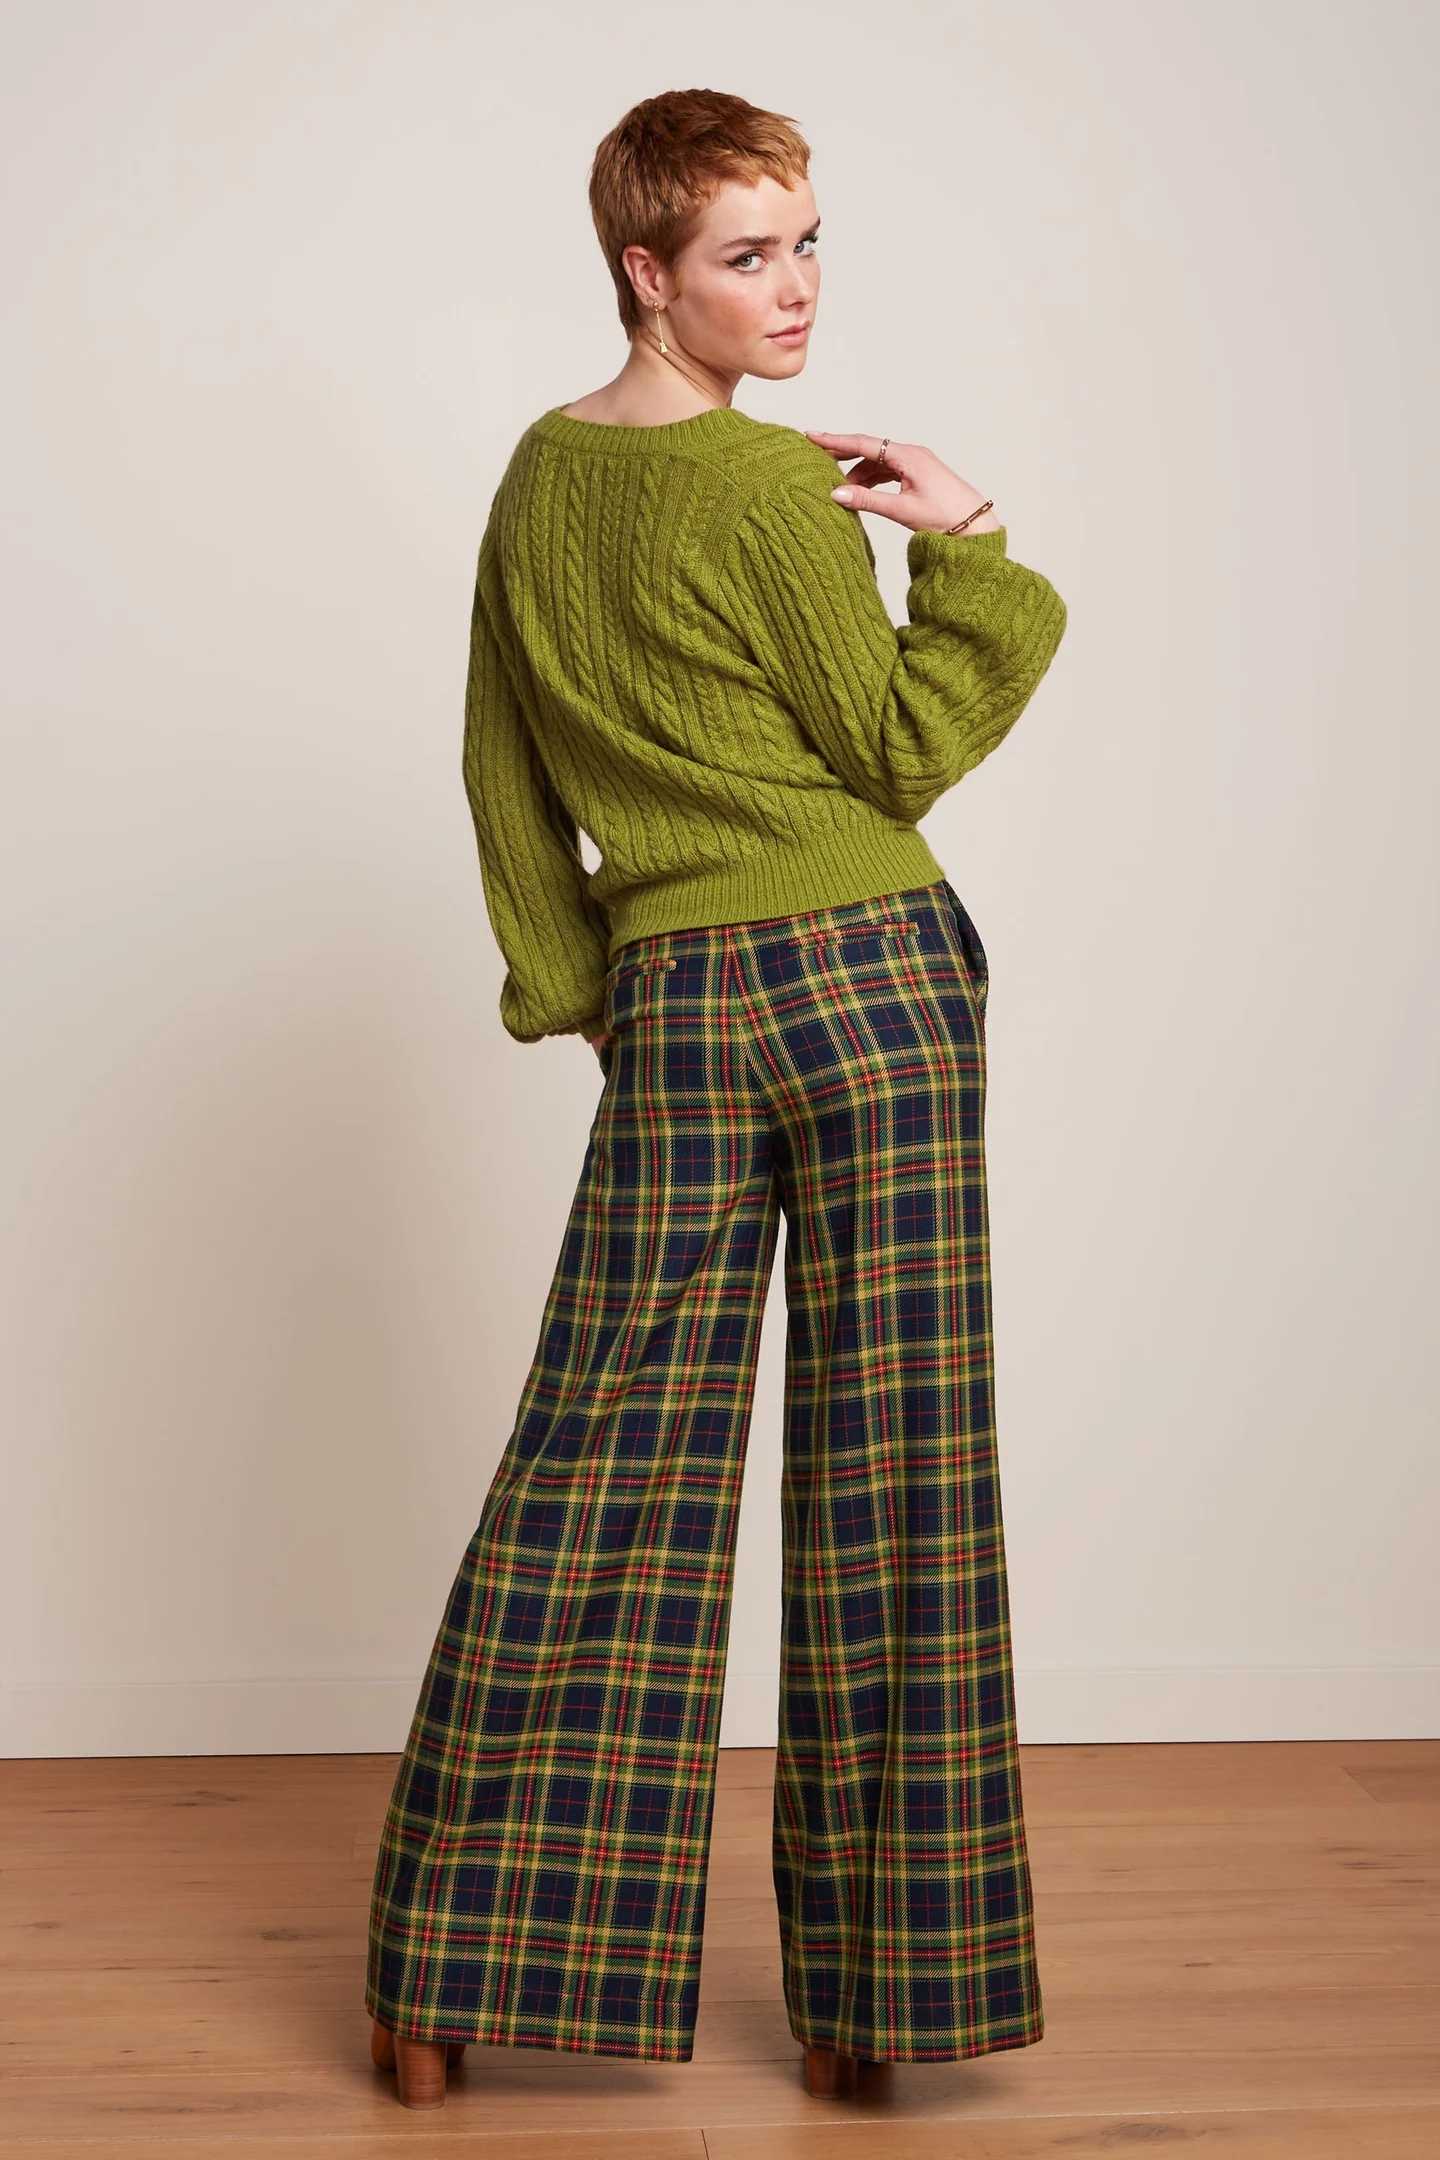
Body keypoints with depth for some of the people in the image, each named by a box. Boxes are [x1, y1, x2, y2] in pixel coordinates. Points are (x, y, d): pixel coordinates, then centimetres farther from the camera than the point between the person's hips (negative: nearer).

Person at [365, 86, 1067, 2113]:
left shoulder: (535, 480, 10)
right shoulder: (773, 490, -9)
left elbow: (505, 771, 15)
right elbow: (905, 751, -4)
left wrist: (573, 981, 20)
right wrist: (969, 549, -3)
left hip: (673, 1003, 5)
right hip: (866, 972, -5)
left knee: (597, 1466, 9)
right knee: (890, 1473, 3)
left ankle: (448, 1982, 14)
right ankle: (875, 1996, 13)